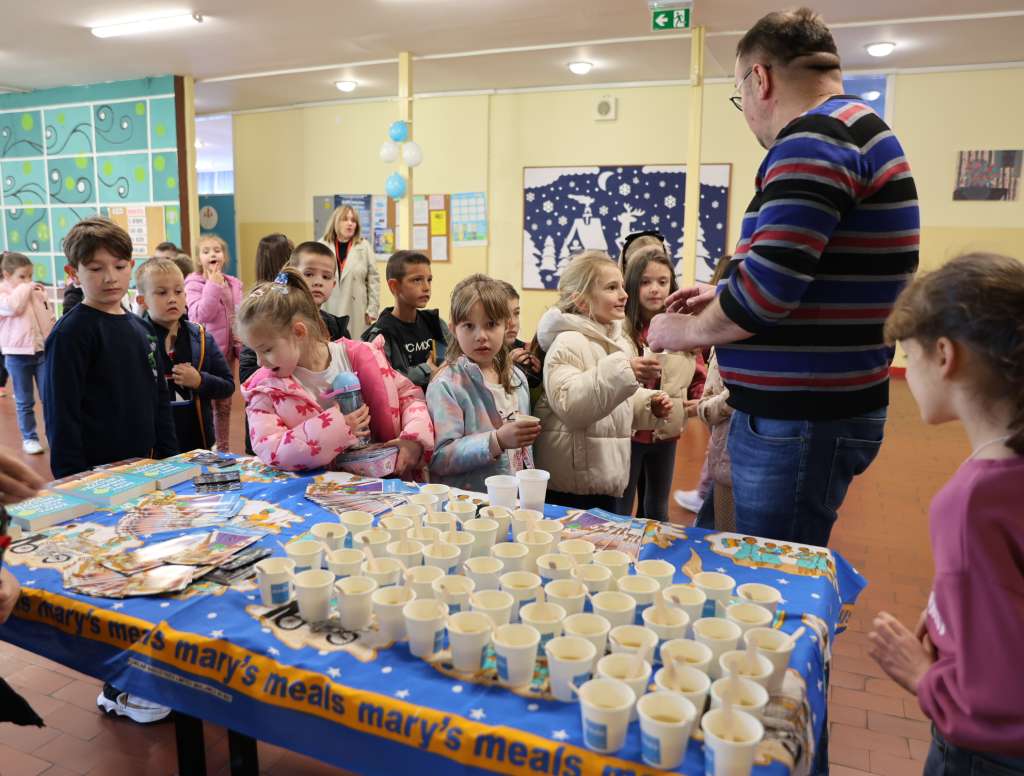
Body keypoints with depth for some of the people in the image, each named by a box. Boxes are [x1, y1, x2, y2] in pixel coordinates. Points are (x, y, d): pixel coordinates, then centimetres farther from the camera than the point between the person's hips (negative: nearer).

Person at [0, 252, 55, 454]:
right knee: (25, 402, 7)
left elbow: (50, 320, 12)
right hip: (17, 355, -3)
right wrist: (25, 288, -14)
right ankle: (29, 438, 17)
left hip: (43, 351, 3)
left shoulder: (38, 292, 8)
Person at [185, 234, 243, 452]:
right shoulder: (194, 283, -7)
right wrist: (214, 285, -22)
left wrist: (242, 345, 4)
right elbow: (200, 315, -22)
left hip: (227, 351, 5)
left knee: (224, 404, 15)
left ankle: (224, 448, 26)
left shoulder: (234, 284, 7)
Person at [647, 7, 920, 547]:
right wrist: (724, 301, 18)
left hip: (799, 421, -10)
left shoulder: (813, 138, -16)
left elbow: (766, 288, -24)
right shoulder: (855, 129, 17)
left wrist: (685, 331, -7)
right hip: (811, 406, 10)